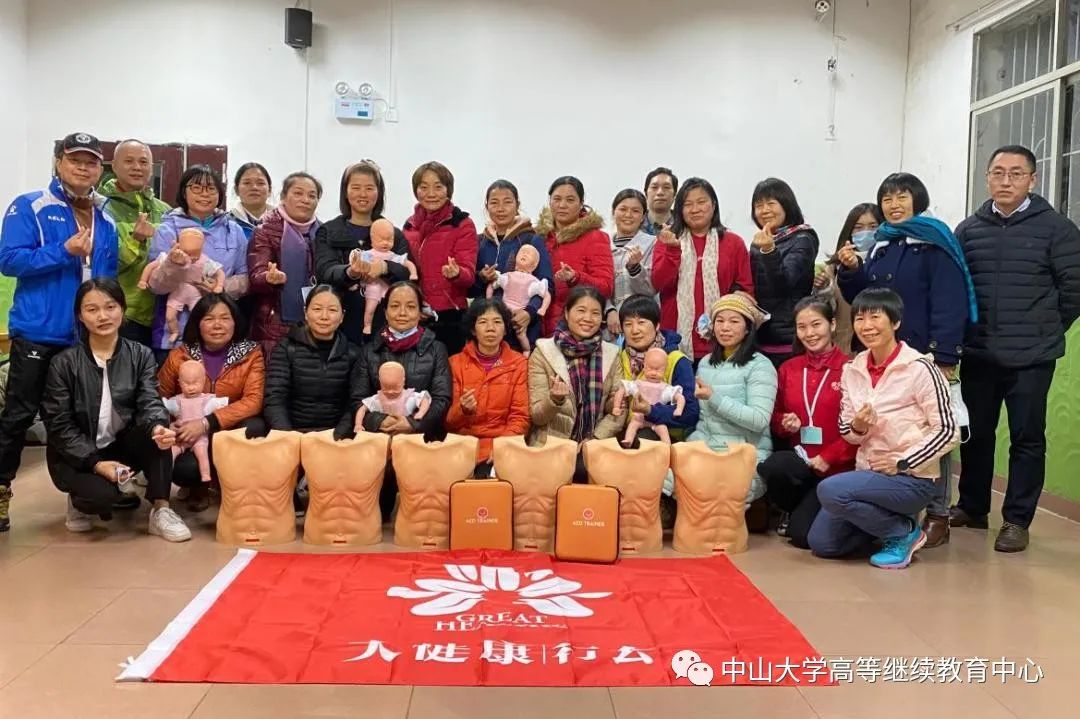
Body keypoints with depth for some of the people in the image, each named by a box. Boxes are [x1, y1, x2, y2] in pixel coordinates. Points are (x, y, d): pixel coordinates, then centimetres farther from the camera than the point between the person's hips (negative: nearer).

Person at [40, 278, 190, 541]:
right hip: (76, 455, -2)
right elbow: (59, 426, -10)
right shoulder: (64, 363, -8)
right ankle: (80, 501, 7)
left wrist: (158, 427, -39)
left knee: (157, 432, -29)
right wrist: (95, 463, -22)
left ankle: (161, 511, -19)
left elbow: (150, 403, -15)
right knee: (102, 494, -31)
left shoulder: (141, 355, -1)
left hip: (122, 447, 2)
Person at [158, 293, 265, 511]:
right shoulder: (179, 355, -2)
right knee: (183, 469, -32)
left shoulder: (251, 354, -6)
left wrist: (208, 423, -28)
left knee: (255, 428, -33)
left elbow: (253, 401, -17)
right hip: (190, 439, 0)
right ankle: (199, 485, 8)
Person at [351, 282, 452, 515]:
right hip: (378, 436, 1)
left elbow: (443, 399, 1)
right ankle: (377, 518, -7)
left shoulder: (435, 349, 10)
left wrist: (413, 424, -15)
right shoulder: (370, 350, 14)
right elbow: (358, 399, 7)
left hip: (424, 437, -1)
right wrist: (380, 421, -14)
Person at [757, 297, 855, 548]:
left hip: (837, 466, -4)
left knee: (803, 535, -17)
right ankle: (791, 509, 1)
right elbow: (777, 418, 18)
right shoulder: (788, 369, 8)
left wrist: (828, 458, -15)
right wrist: (785, 423, -6)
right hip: (800, 459, 4)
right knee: (773, 467, -32)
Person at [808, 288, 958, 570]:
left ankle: (904, 532, -5)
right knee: (820, 542, 1)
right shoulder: (852, 370, 2)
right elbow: (847, 432, 8)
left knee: (830, 490, -28)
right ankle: (890, 520, 20)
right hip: (868, 472, 7)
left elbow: (947, 431, -14)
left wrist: (901, 463, -17)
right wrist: (858, 427, -15)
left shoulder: (920, 368, -16)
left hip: (912, 478, -6)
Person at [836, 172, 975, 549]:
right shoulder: (880, 245, 14)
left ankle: (937, 514, 7)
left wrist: (943, 357, -20)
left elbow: (949, 304, -14)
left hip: (924, 355, -6)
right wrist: (851, 271, -4)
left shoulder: (935, 243, -6)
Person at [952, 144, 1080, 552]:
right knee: (975, 433, 13)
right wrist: (963, 333, 6)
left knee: (1027, 438, 3)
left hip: (1031, 357, -3)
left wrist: (1046, 331, 3)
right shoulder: (969, 230, 6)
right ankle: (972, 507, 27)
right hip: (978, 354, 3)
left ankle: (1017, 520, 13)